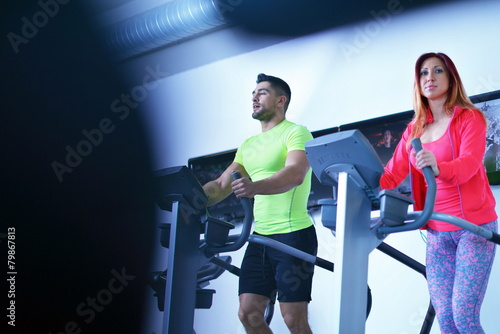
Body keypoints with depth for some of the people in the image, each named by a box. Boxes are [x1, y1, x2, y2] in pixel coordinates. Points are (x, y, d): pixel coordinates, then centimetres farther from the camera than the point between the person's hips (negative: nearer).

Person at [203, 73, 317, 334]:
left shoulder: (296, 133, -6)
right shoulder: (249, 145, 18)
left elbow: (295, 173, -25)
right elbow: (221, 185, 17)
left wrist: (256, 187, -43)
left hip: (293, 234, -8)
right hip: (260, 237, 8)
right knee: (248, 313, 3)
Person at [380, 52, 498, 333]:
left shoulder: (470, 118, -3)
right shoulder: (414, 130, 13)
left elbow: (469, 164, -20)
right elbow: (391, 174, 5)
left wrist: (437, 167, -42)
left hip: (474, 226, -5)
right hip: (437, 232, 5)